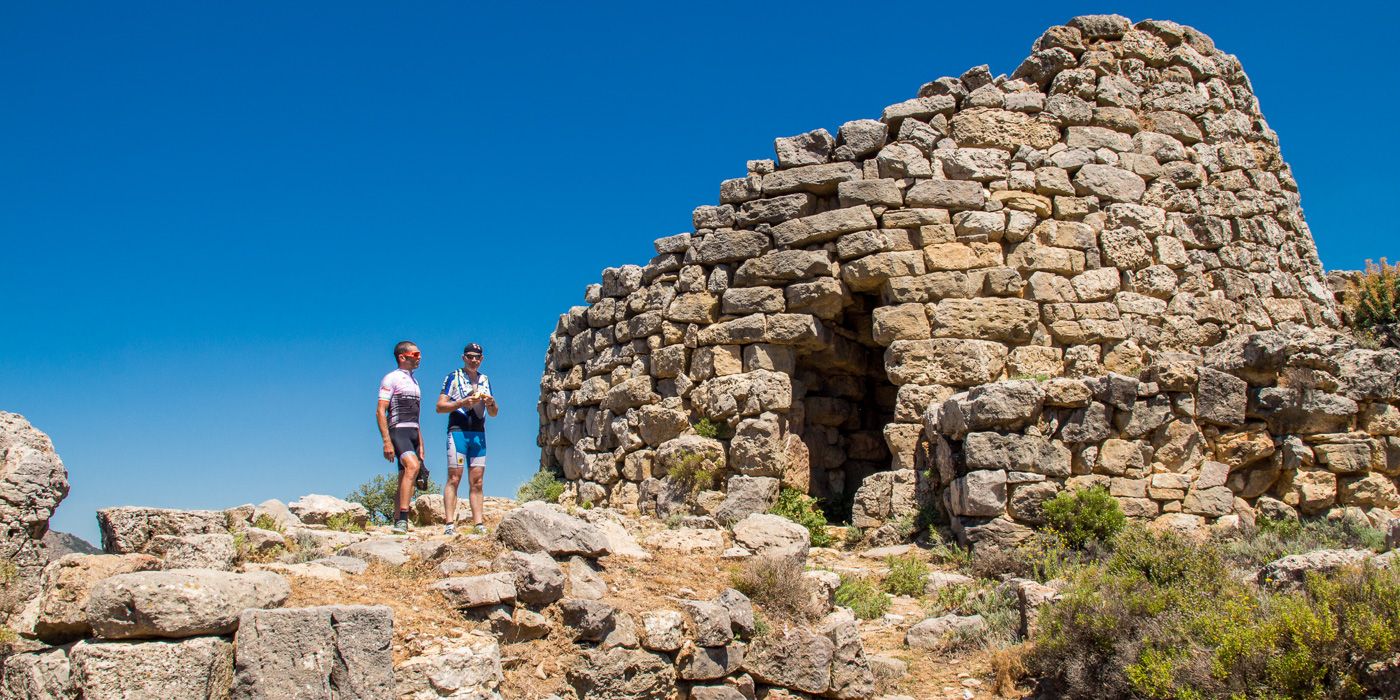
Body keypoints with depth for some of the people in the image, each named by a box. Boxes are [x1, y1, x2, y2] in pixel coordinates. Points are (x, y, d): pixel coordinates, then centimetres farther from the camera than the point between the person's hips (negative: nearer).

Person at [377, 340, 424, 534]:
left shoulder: (414, 382, 24)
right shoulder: (391, 379, -1)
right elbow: (380, 411, -10)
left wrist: (420, 445, 23)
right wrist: (387, 442, -19)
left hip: (413, 433, 9)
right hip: (398, 431, -9)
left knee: (405, 479, 7)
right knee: (412, 466, -28)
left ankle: (398, 523, 10)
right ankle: (402, 520, -35)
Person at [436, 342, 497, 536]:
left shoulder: (485, 380, 19)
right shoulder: (453, 377, 5)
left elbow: (493, 414, 22)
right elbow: (440, 406, -3)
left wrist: (491, 403, -1)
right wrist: (463, 403, -16)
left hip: (479, 434, 5)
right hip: (458, 431, -5)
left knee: (477, 482, 2)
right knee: (454, 478, -10)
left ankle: (478, 524, 1)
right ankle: (450, 524, -14)